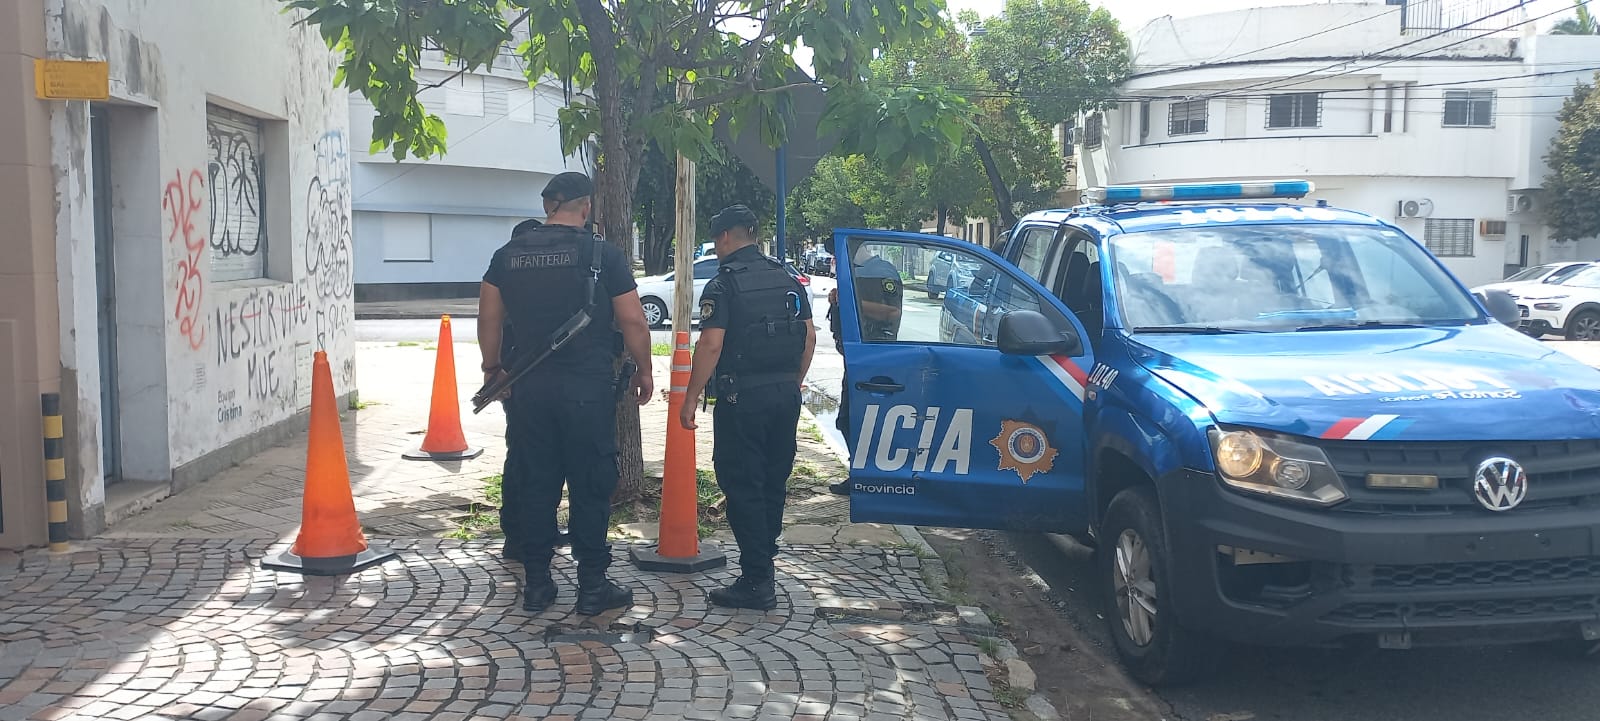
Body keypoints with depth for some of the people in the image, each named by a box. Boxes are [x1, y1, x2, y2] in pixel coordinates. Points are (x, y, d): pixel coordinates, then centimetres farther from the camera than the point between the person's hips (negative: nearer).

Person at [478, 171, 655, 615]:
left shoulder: (509, 255, 6)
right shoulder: (602, 255, -5)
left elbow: (489, 319, 10)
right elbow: (632, 321, -4)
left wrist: (493, 367, 23)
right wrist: (644, 372, 8)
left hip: (528, 389, 4)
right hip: (588, 388, -4)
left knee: (534, 484, 11)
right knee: (591, 487, 4)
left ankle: (537, 584, 16)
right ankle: (592, 587, 8)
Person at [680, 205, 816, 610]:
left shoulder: (723, 284, -9)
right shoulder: (788, 280, 11)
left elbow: (711, 345, -17)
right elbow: (809, 338, 12)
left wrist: (690, 400, -12)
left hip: (742, 396, -7)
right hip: (785, 394, 7)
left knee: (742, 486, -2)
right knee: (774, 482, 16)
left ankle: (757, 583, -2)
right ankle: (764, 556, 27)